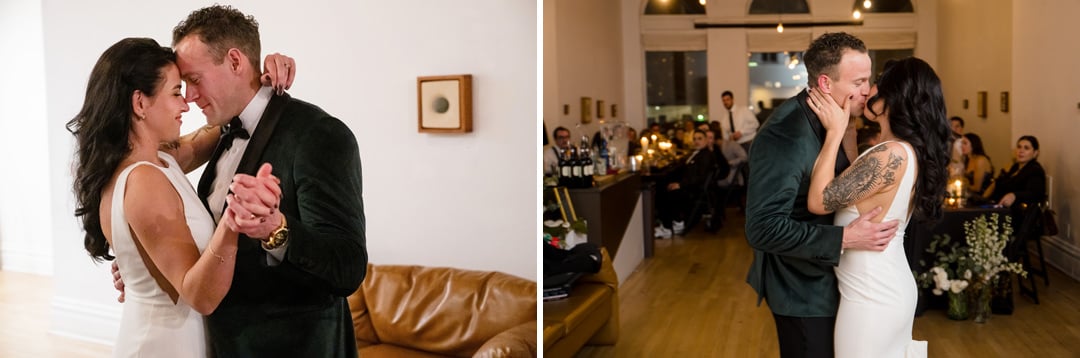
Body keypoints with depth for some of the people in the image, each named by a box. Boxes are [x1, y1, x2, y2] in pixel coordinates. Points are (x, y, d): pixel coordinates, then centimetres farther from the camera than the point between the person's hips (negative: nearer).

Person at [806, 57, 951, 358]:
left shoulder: (892, 154, -24)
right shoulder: (911, 151, 6)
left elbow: (819, 200, -23)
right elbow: (853, 184, 14)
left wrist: (834, 131, -16)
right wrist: (843, 129, 9)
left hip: (872, 297, -9)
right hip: (891, 289, 9)